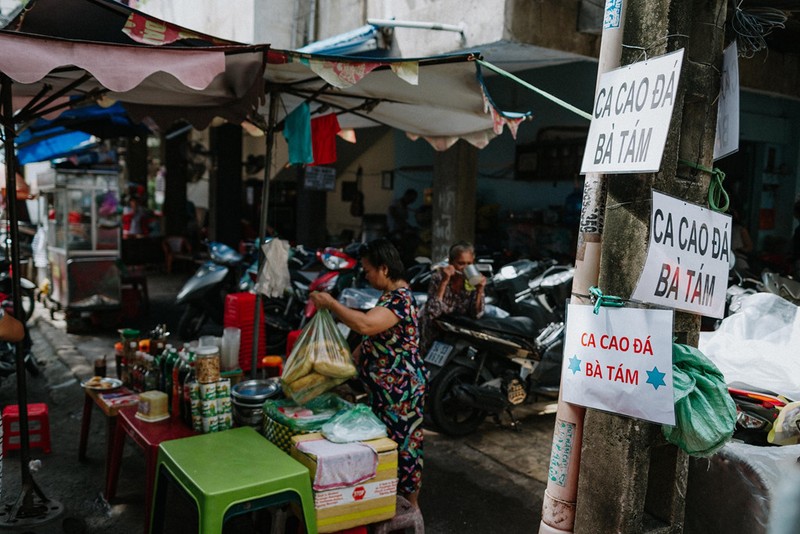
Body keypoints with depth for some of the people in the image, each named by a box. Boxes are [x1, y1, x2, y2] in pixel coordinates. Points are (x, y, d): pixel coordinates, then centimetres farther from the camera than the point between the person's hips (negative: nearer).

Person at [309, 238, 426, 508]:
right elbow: (373, 336, 19)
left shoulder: (400, 299, -23)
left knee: (402, 443, 3)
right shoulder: (391, 296, 11)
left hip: (400, 387, -10)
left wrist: (330, 303, -28)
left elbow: (365, 324, -39)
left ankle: (411, 506, 19)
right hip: (386, 386, 10)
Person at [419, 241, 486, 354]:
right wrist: (444, 282, -33)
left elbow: (476, 314, -13)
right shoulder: (438, 276, -18)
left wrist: (480, 290, -27)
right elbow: (432, 312, -27)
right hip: (434, 331, -4)